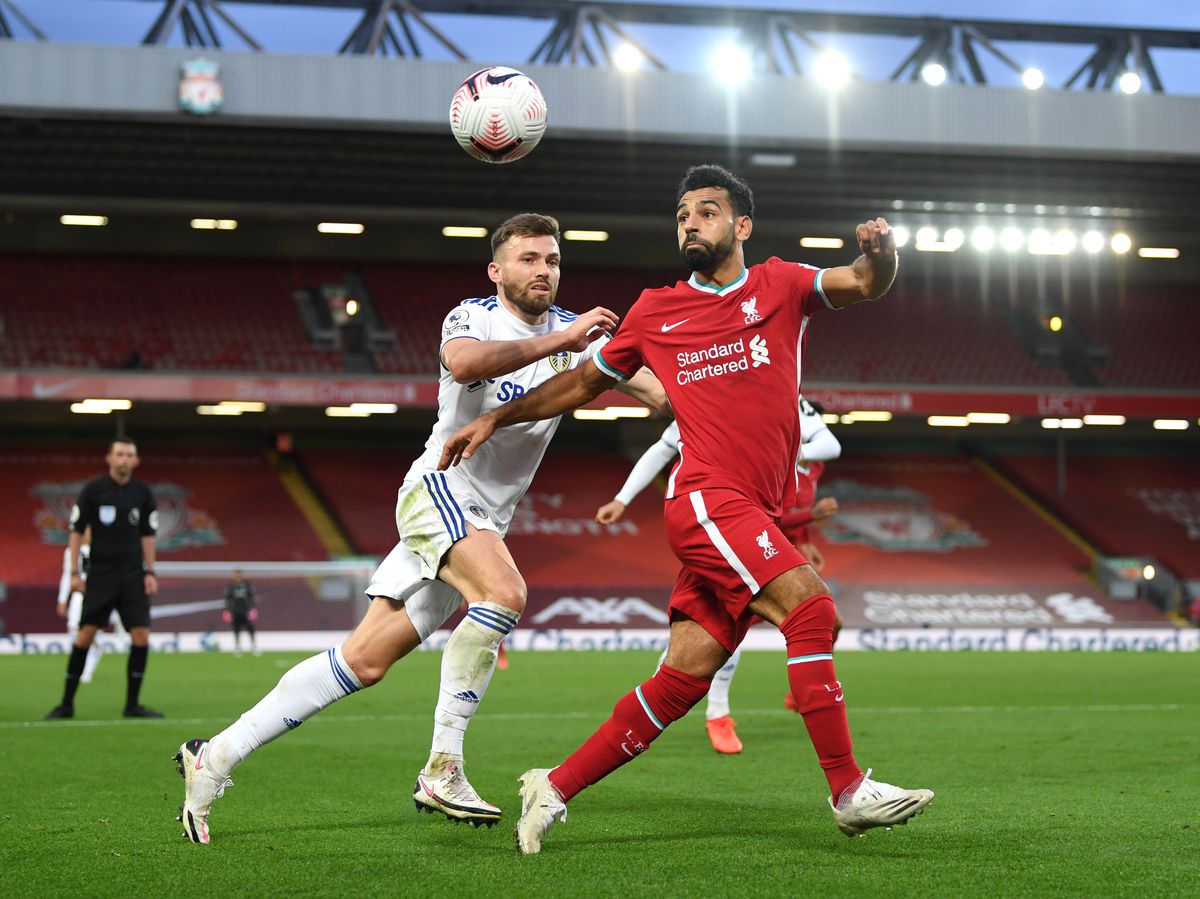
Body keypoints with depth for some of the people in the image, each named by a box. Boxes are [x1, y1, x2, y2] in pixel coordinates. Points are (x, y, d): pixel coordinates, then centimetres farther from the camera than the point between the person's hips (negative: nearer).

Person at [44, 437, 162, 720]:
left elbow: (147, 535, 11)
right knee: (85, 635, -5)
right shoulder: (93, 490, -4)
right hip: (100, 576, -2)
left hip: (132, 576, 2)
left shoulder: (143, 493, 4)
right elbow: (77, 531, -1)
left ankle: (132, 704, 4)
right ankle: (67, 704, 6)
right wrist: (75, 572, -6)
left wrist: (150, 573, 4)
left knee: (141, 636, -7)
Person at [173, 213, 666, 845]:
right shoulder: (473, 316, -4)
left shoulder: (575, 332, 10)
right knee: (504, 591, -32)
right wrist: (556, 342, -29)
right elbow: (463, 363, -29)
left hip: (483, 522, 6)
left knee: (365, 661, 0)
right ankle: (441, 770, -24)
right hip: (439, 486, -6)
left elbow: (654, 389, -1)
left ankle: (215, 757, 5)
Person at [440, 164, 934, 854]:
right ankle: (849, 791, -20)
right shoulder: (655, 312, 12)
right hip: (707, 495, -3)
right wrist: (497, 418, 20)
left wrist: (879, 253, -20)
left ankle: (555, 789, 9)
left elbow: (865, 285, 3)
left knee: (686, 675, -1)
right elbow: (585, 382, 24)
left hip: (753, 515, 3)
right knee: (811, 606, -22)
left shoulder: (780, 286, 15)